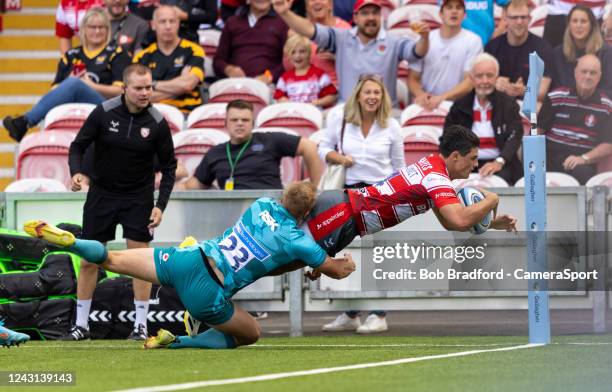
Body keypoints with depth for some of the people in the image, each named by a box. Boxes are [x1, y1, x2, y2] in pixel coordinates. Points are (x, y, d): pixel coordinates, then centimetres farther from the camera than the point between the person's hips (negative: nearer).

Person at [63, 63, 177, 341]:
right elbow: (78, 146, -4)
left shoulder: (157, 123, -11)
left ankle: (141, 325, 1)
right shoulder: (103, 113, -12)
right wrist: (76, 172, -24)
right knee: (89, 260, 3)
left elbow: (168, 166, -2)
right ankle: (81, 325, 13)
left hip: (138, 198, -1)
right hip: (101, 193, 1)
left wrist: (160, 205, -10)